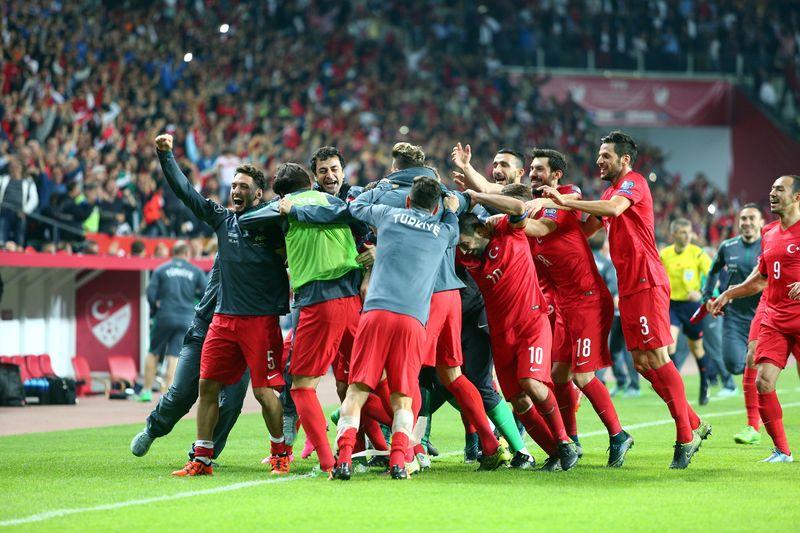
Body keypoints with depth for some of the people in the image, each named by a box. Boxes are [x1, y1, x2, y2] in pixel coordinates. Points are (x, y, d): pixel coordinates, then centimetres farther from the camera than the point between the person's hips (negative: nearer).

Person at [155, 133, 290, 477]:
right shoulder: (222, 219, 11)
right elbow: (185, 191, 14)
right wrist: (166, 156, 8)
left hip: (261, 320, -5)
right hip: (224, 318, 5)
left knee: (264, 390, -6)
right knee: (207, 385, 2)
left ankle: (280, 452, 14)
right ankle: (202, 459, 9)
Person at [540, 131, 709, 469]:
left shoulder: (634, 182, -7)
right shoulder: (610, 193, 22)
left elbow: (614, 208, -28)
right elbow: (585, 230, 26)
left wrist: (566, 201, -28)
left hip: (646, 282, -9)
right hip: (628, 287, 9)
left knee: (656, 358, -11)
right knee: (641, 363, 6)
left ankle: (685, 437, -8)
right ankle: (694, 425, 14)